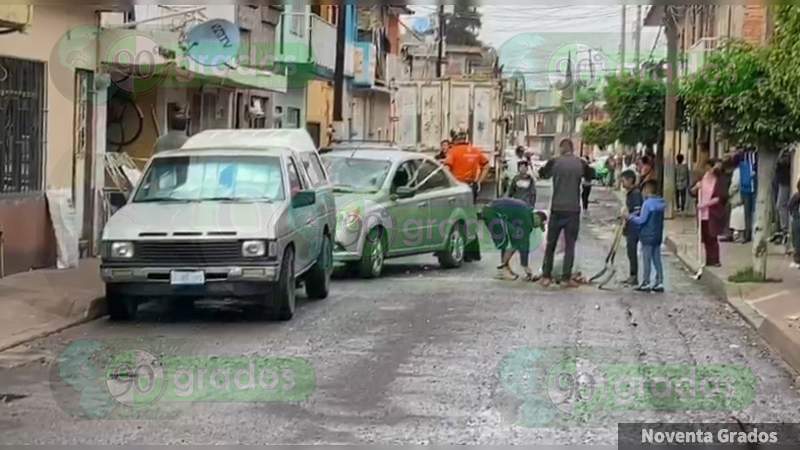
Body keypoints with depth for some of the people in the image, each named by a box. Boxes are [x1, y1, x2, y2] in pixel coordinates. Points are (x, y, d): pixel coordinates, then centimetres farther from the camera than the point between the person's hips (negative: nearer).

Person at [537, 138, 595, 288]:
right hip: (573, 210, 0)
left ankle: (546, 277, 8)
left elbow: (542, 174, 13)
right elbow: (591, 176, 17)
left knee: (550, 244, 9)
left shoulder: (554, 162, -4)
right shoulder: (580, 163, -1)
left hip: (557, 209, 0)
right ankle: (566, 278, 1)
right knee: (570, 245, 5)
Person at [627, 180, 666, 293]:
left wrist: (631, 217, -2)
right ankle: (659, 282, 11)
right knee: (657, 259, 11)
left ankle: (646, 283, 4)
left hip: (647, 236, -7)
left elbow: (642, 219, -19)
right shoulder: (661, 203, 6)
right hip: (658, 235, 7)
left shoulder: (648, 203, -18)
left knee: (646, 260, 0)